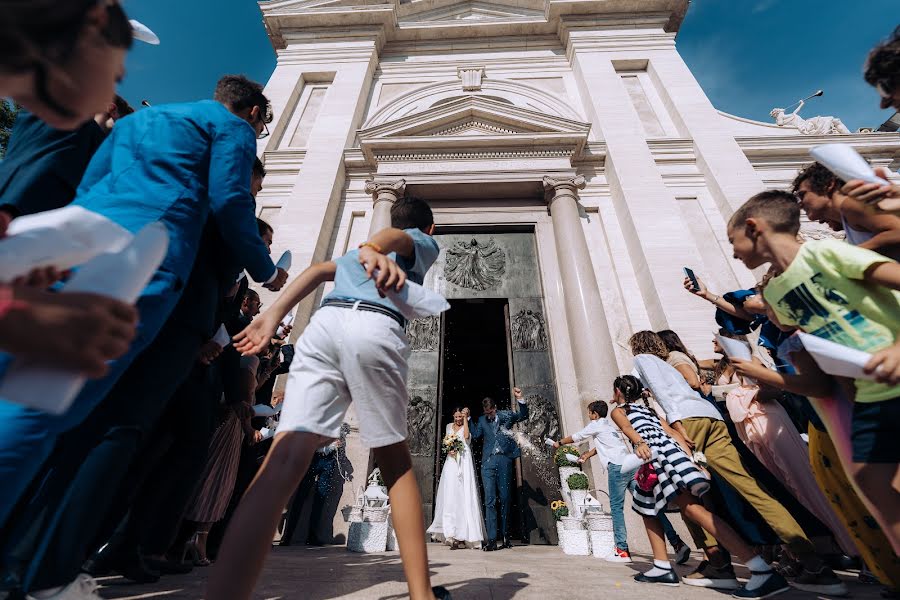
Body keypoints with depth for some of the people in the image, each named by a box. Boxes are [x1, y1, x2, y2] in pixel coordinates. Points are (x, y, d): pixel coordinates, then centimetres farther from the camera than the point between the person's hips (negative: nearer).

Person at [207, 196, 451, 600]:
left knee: (286, 460, -8)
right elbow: (392, 237, 3)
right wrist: (374, 249, -18)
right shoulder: (426, 243, 27)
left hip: (322, 323, 4)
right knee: (396, 462, 10)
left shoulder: (353, 255, 41)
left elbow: (319, 270, 22)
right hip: (375, 329, -3)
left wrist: (273, 316, 13)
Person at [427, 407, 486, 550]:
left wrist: (465, 418, -12)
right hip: (451, 462, 4)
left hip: (464, 462, -4)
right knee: (450, 496, -2)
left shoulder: (467, 426, 3)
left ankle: (463, 534, -3)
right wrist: (448, 450, -1)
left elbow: (466, 435, -17)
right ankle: (451, 532, 3)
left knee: (463, 496, -6)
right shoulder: (449, 426, 16)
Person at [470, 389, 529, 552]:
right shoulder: (482, 420, 13)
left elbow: (524, 416, 0)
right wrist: (468, 419, -1)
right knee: (490, 501, -2)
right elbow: (476, 435, 3)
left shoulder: (506, 415, 8)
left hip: (505, 460, -1)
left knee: (505, 500, 9)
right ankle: (492, 539, 2)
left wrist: (520, 399, -15)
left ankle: (505, 536, 24)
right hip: (488, 462, 1)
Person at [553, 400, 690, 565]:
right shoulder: (609, 425, 29)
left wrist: (559, 443, 32)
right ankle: (677, 543, -5)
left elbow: (576, 437, 16)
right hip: (632, 465, 8)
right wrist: (587, 455, 54)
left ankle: (622, 550, -4)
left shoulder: (596, 424, 7)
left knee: (616, 507, -2)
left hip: (617, 466, -8)